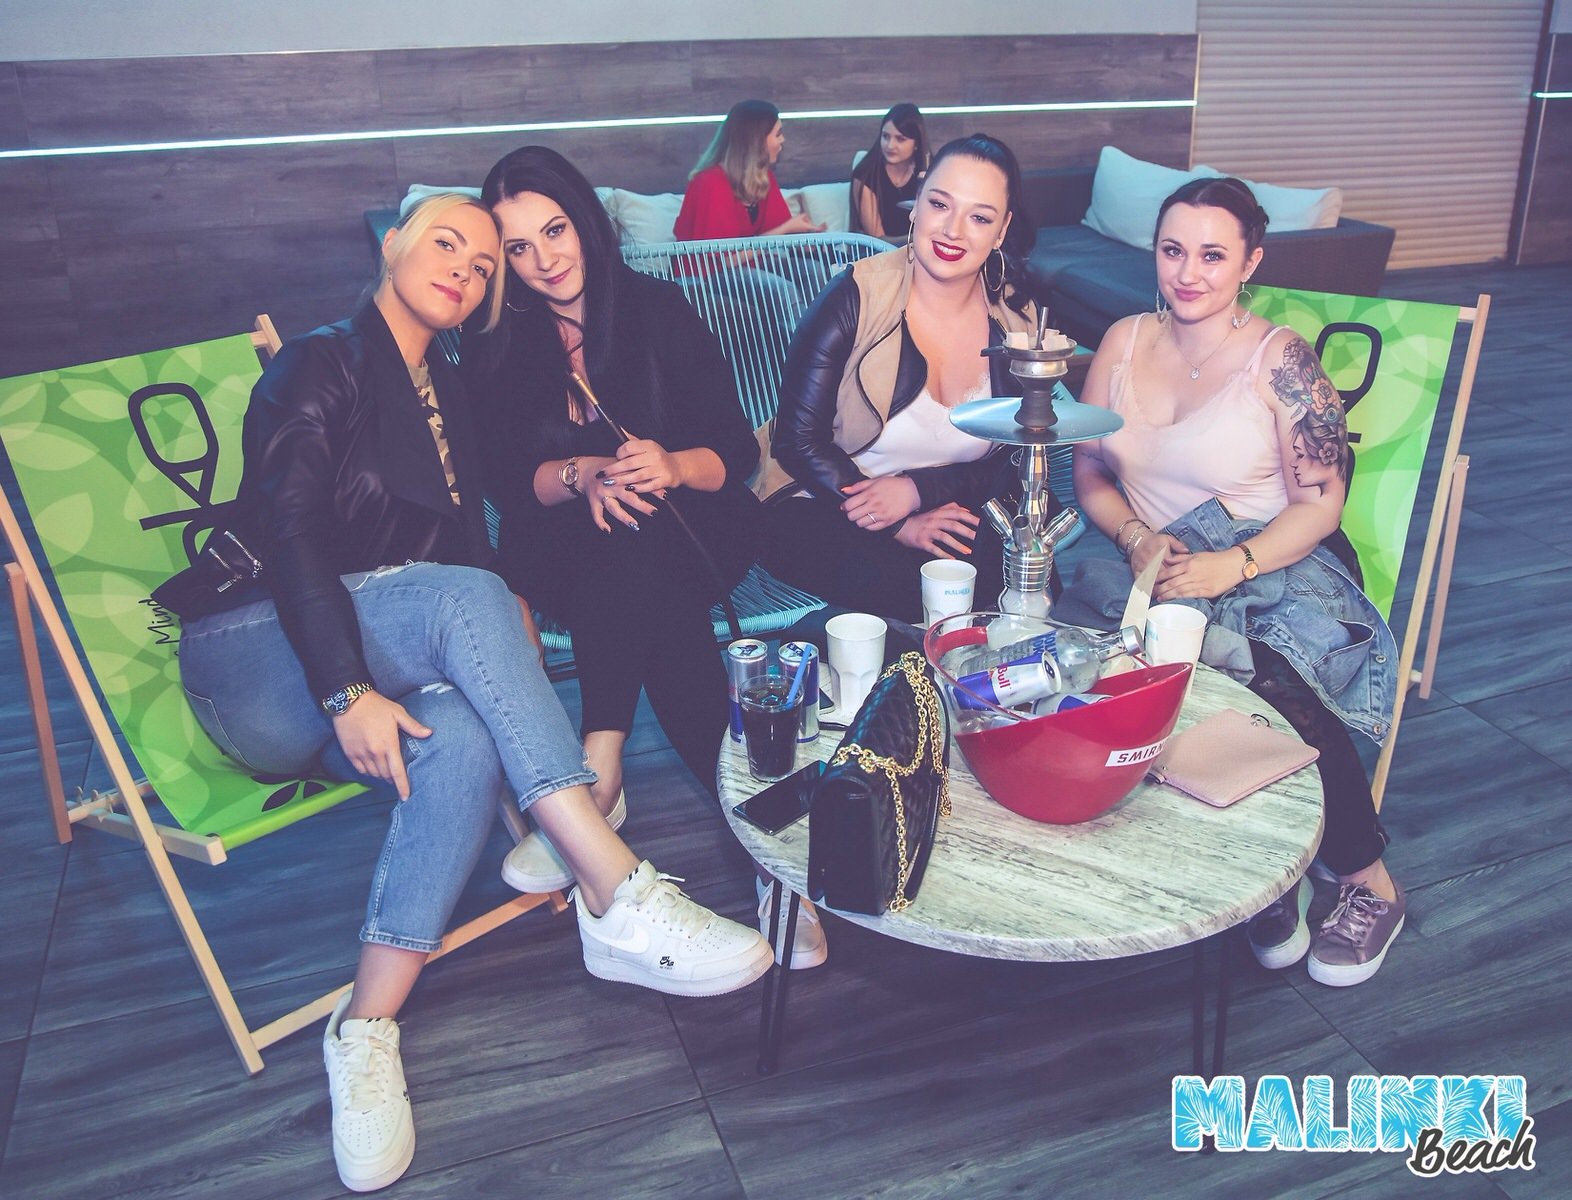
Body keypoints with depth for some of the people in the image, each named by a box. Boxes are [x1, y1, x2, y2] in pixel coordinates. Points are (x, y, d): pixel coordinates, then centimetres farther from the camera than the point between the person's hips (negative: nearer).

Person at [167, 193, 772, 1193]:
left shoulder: (447, 397, 19)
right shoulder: (324, 364, -2)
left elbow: (470, 547, 13)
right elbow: (289, 536, -14)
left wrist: (510, 668, -6)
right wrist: (348, 692, -26)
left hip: (387, 662, 5)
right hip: (255, 658, -5)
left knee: (461, 738, -31)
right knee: (459, 596, -33)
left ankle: (368, 1033, -28)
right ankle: (620, 900, -39)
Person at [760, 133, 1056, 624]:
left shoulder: (1018, 319, 0)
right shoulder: (856, 298, -13)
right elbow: (798, 441, -13)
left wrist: (918, 491, -18)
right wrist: (901, 526, -21)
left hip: (952, 510, 4)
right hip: (822, 510, -4)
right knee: (924, 588, -32)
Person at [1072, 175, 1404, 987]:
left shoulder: (1279, 359, -6)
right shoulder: (1124, 342, 7)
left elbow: (1319, 503, -8)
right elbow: (1090, 470, 10)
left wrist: (1235, 564, -25)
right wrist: (1136, 538, -10)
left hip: (1273, 565, -3)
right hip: (1151, 567, 3)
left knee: (1275, 683, -33)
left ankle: (1369, 883, -6)